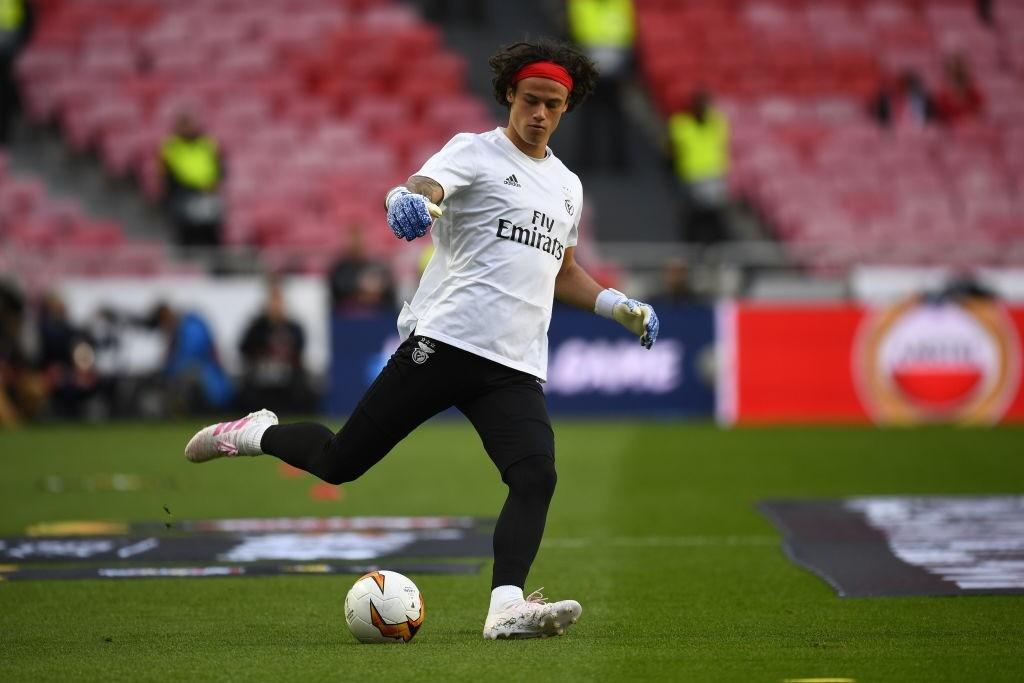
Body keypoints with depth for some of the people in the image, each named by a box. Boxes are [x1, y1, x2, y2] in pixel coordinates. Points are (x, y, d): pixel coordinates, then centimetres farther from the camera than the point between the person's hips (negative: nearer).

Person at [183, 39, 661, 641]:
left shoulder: (567, 186, 22)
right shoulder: (476, 152, 2)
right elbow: (423, 185, -19)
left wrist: (620, 307, 22)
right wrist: (414, 201, -44)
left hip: (516, 370, 5)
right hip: (444, 341, -5)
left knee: (536, 477, -21)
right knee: (340, 463, -3)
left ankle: (507, 606, -29)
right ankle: (260, 434, 26)